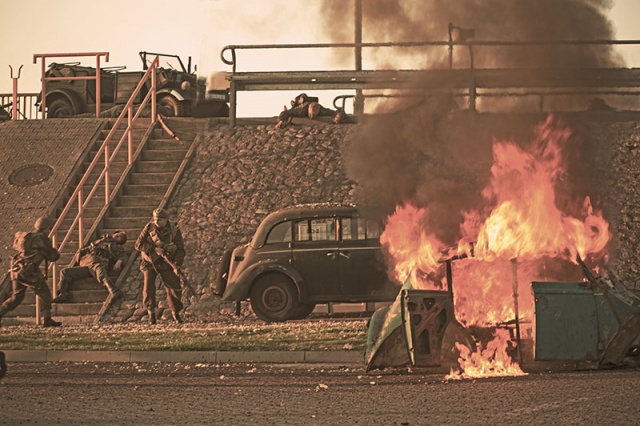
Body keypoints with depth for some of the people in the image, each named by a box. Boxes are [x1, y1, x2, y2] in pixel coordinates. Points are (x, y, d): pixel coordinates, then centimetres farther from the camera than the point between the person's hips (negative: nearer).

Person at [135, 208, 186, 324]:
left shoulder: (174, 231, -6)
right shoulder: (149, 228, -7)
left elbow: (180, 249, -3)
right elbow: (139, 244, -8)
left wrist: (177, 265, -18)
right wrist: (154, 249, -21)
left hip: (166, 264, 0)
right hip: (150, 262, 0)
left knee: (174, 288, -3)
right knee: (148, 288, -10)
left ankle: (176, 314, 13)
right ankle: (151, 313, 6)